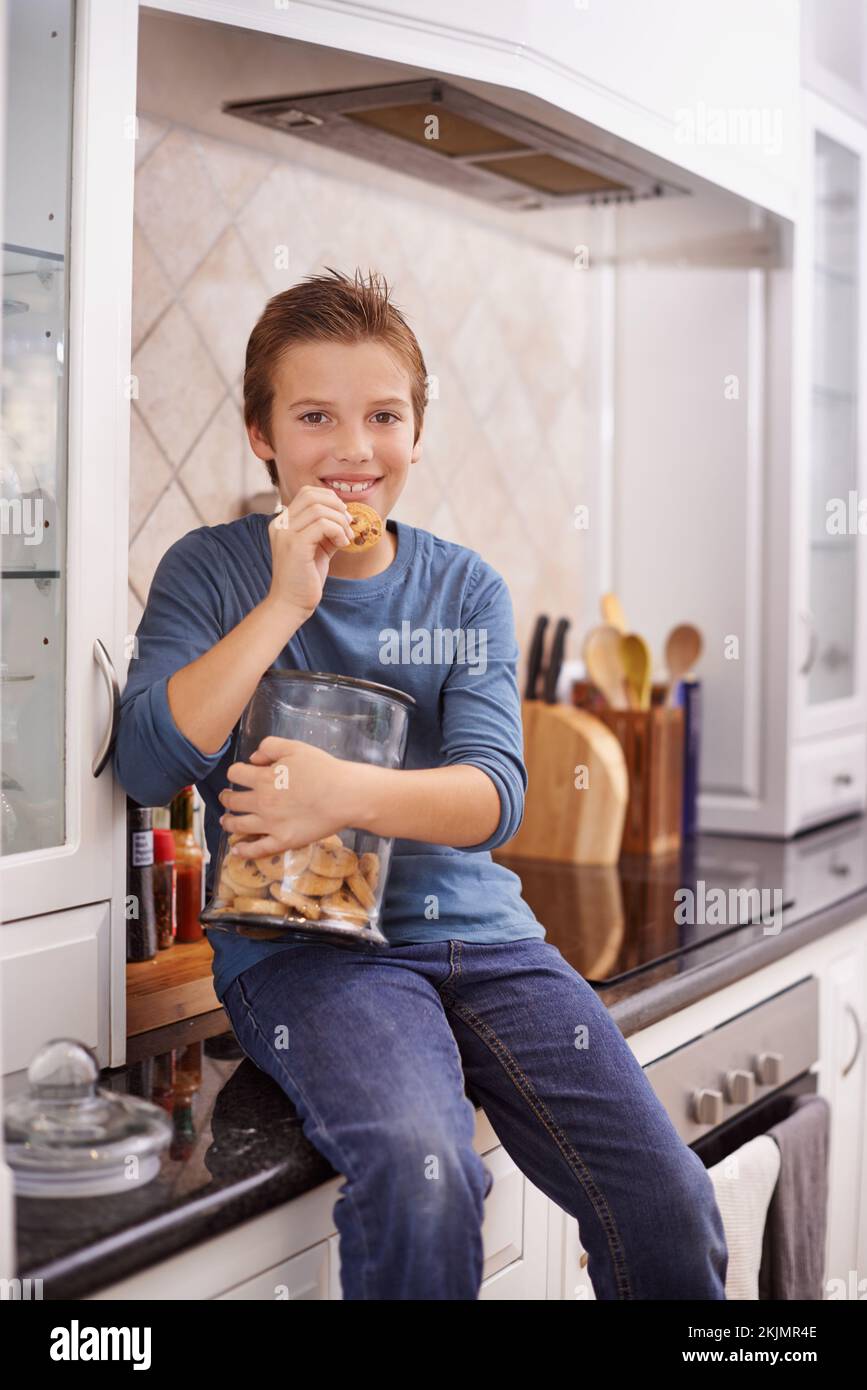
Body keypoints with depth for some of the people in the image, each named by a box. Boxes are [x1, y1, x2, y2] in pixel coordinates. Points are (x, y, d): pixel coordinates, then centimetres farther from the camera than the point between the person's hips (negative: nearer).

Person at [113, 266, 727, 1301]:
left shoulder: (465, 588, 10)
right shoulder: (212, 572, 4)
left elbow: (495, 795, -4)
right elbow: (147, 766, -10)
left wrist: (348, 793, -24)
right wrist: (287, 600, -13)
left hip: (477, 923, 3)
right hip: (300, 938, -3)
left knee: (671, 1208, -12)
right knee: (422, 1177, -32)